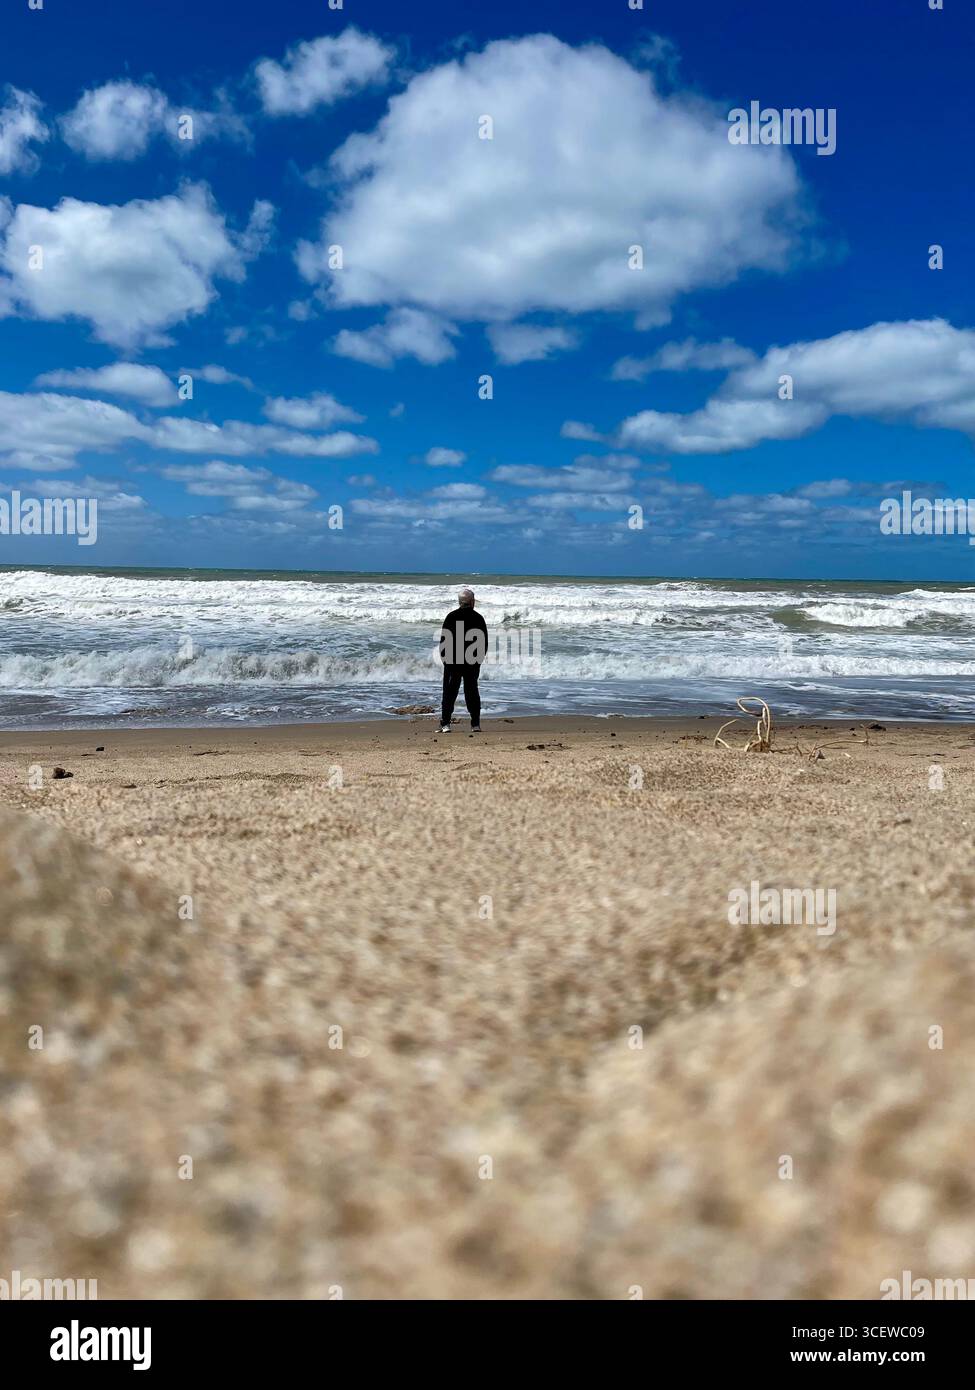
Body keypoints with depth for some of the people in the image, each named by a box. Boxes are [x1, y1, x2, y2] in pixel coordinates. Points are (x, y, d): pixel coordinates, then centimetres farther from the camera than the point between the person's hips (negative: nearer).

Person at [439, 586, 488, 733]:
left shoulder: (451, 616, -5)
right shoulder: (479, 618, 0)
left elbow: (444, 638, -3)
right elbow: (484, 642, 4)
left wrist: (443, 656, 8)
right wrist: (480, 657, 16)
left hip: (452, 660, -1)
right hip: (473, 661, 2)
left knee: (450, 692, 3)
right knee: (472, 692, 9)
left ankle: (445, 724, -3)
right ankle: (475, 725, 6)